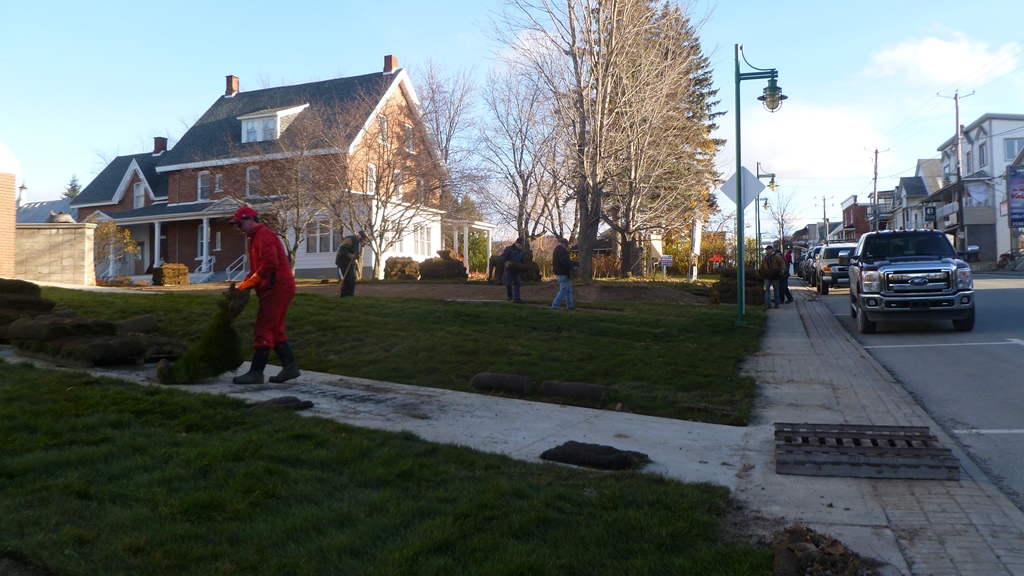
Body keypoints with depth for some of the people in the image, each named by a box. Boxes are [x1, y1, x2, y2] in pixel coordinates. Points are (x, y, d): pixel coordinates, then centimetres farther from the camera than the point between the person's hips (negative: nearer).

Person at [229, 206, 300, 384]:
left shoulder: (264, 235, -11)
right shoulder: (257, 237, 22)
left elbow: (270, 263, -24)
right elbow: (256, 268, 22)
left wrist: (249, 283, -18)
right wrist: (244, 284, 6)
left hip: (277, 288, -11)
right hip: (275, 288, 11)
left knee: (263, 330, -7)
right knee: (275, 330, 13)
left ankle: (256, 372, -3)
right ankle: (290, 366, 15)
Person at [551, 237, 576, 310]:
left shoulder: (557, 250, 17)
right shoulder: (561, 251, -17)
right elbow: (565, 262, -25)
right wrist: (575, 263, -11)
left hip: (559, 273, 11)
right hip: (562, 274, -11)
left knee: (568, 290, 17)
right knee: (563, 291, -6)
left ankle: (570, 305, 20)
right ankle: (555, 305, -6)